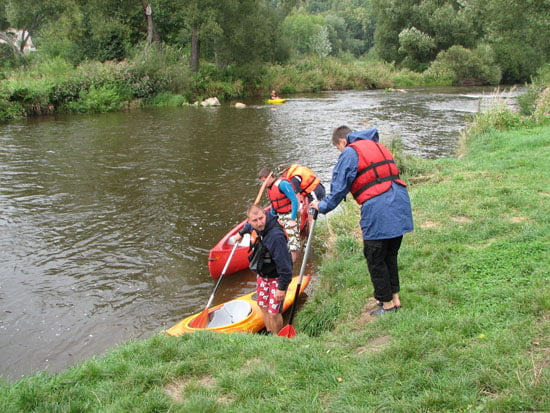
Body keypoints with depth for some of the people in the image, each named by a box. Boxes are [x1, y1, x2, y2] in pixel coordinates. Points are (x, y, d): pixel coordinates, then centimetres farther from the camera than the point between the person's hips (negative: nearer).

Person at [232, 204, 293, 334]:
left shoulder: (276, 236, -35)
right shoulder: (255, 227, -9)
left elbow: (284, 264, -30)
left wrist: (282, 287, -25)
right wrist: (241, 233, 38)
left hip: (277, 278, -8)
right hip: (262, 274, 8)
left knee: (274, 313, -5)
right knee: (263, 305, 18)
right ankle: (269, 333, 37)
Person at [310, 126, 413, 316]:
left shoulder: (349, 153, -1)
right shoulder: (379, 147, 22)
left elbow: (339, 188, -1)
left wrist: (322, 206, 13)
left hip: (378, 212, -8)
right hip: (400, 205, 8)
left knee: (376, 260, 6)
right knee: (390, 255, 20)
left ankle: (387, 304, 16)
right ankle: (395, 297, 28)